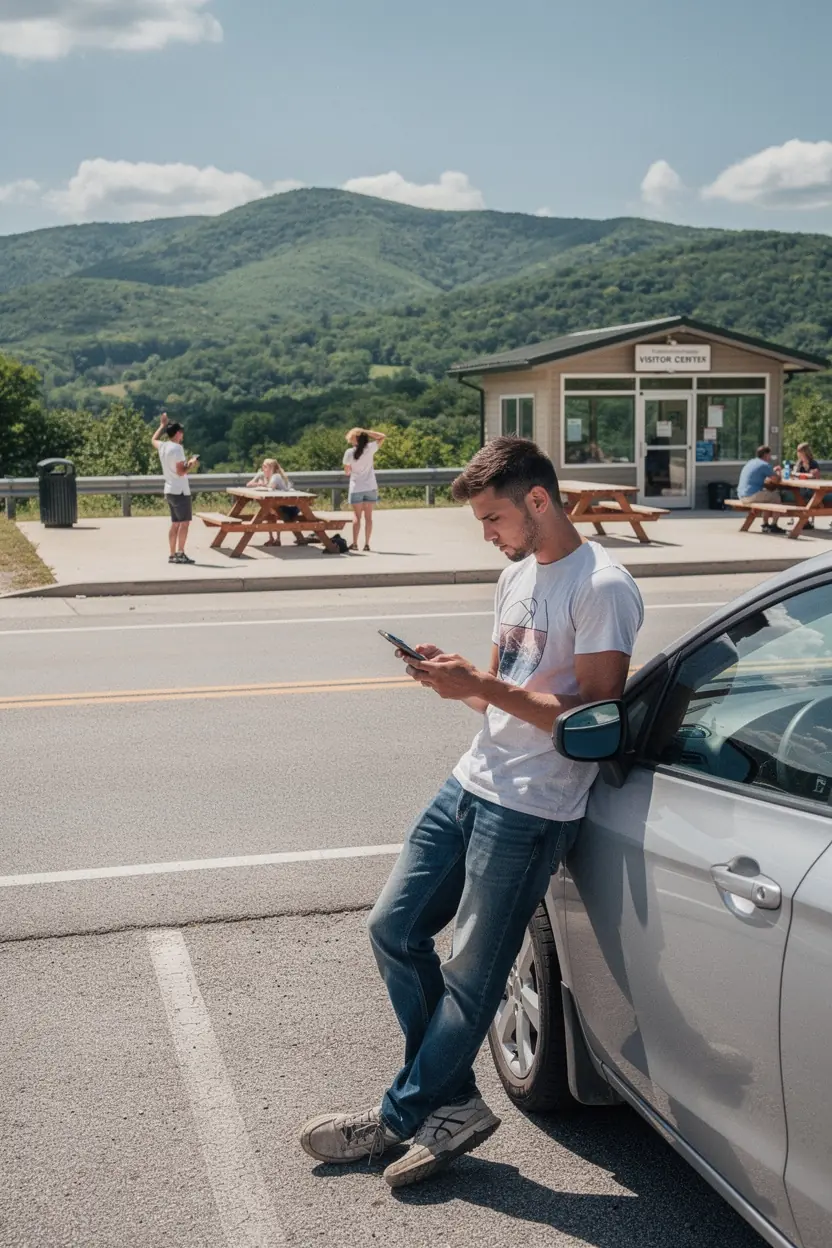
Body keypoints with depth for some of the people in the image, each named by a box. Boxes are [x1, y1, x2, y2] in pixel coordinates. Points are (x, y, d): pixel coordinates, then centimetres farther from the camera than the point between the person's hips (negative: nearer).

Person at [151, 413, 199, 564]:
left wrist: (162, 425, 40)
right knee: (184, 522, -7)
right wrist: (191, 464, -4)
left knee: (175, 523, 11)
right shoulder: (177, 448, -15)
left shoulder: (162, 446, 9)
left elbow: (154, 439, 35)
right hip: (180, 491, -9)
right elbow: (181, 472, -19)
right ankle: (180, 553, -11)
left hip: (169, 490, 9)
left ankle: (172, 554, 10)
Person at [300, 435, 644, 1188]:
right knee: (394, 928, 9)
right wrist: (454, 678, -3)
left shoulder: (602, 589, -14)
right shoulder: (517, 576, 15)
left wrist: (485, 687, -21)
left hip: (531, 809, -9)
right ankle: (452, 1105, 19)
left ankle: (402, 1117, 18)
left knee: (471, 977, 1)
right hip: (472, 785, 9)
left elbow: (596, 716, -19)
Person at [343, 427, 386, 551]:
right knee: (368, 517, 5)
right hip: (370, 488, 1)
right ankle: (367, 544, 3)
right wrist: (366, 432, 1)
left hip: (356, 489, -1)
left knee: (357, 517, 5)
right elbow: (382, 436, 7)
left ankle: (354, 543, 0)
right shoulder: (370, 448, -5)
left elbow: (347, 472, 0)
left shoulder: (349, 453, -6)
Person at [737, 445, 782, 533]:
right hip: (752, 495, -9)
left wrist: (773, 471, 35)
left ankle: (765, 524, 28)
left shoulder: (751, 462, 19)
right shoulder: (764, 465, -8)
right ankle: (773, 525, 10)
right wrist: (778, 473, 18)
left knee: (768, 496, 29)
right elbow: (777, 478, -4)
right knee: (776, 497, 8)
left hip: (742, 496, 9)